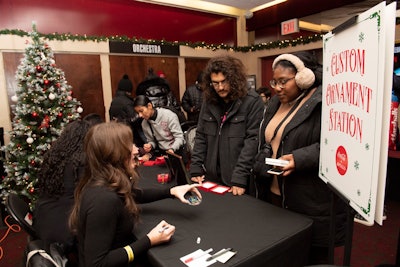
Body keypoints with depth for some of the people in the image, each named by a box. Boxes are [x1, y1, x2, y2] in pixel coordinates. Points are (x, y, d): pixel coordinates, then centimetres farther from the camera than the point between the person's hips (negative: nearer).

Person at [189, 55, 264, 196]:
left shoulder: (252, 101, -11)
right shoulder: (209, 101, 4)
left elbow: (252, 140, -15)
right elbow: (200, 136, 7)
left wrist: (240, 177, -20)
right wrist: (196, 169, -1)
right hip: (212, 176, 5)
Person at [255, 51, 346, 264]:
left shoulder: (323, 102, -12)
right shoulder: (276, 102, 12)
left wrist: (299, 159, -29)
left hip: (311, 203, -7)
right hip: (274, 195, 7)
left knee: (312, 257, 10)